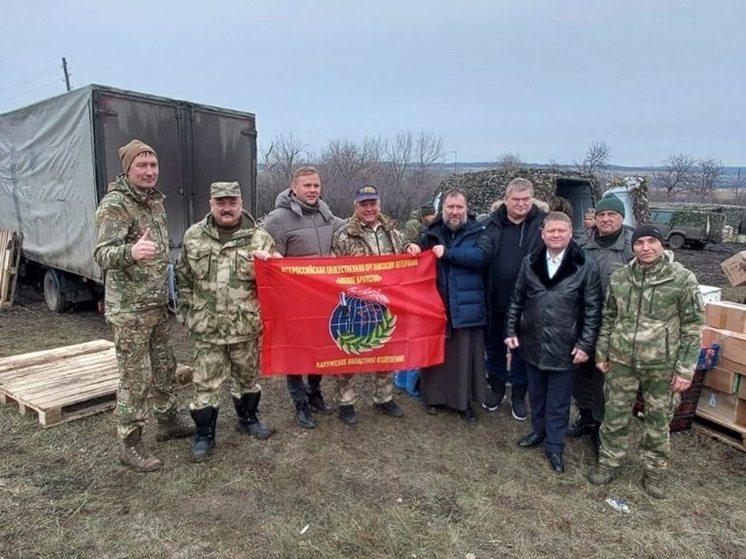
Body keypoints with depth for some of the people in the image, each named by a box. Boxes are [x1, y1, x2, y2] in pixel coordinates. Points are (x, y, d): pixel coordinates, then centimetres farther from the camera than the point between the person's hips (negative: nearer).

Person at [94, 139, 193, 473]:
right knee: (135, 377, 0)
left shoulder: (155, 200, 9)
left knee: (164, 367, 18)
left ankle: (167, 422, 36)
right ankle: (130, 446, 13)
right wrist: (130, 252, -49)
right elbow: (102, 255, -27)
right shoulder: (114, 205, -16)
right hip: (129, 309, -8)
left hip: (158, 304, 8)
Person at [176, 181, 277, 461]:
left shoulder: (259, 238, -4)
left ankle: (247, 418, 40)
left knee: (248, 377, 17)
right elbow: (183, 278, 10)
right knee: (205, 383, 7)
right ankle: (204, 434, 23)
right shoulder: (193, 236, 2)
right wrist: (187, 312, 7)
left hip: (247, 326, 0)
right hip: (206, 328, 0)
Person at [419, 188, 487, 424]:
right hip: (436, 304, 2)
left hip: (466, 307, -1)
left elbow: (480, 256, -18)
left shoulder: (478, 231, 1)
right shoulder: (430, 232, 7)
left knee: (464, 355, 6)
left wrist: (447, 253, -21)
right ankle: (434, 396, 26)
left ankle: (464, 401, 20)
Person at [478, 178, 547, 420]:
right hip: (495, 301, 2)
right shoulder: (493, 223, -1)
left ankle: (518, 396, 32)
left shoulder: (542, 223, -7)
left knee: (522, 349, 13)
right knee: (494, 346, 17)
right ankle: (497, 389, 38)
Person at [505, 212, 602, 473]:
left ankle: (554, 447, 26)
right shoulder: (530, 262, 1)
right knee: (536, 395, 20)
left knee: (558, 402, 10)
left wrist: (586, 344, -11)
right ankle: (539, 431, 41)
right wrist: (511, 330, 4)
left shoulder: (586, 267, -9)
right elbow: (517, 299, 7)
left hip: (564, 348, -3)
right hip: (533, 344, 3)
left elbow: (593, 309, -8)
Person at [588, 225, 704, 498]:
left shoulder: (683, 279, -9)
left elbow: (693, 327, -6)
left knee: (658, 421, 13)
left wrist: (685, 369, -8)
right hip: (621, 361, 2)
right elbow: (608, 318, 10)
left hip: (662, 365, -2)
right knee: (615, 415, 13)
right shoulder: (619, 277, 0)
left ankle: (654, 472, 32)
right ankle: (608, 463, 31)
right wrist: (601, 353, 10)